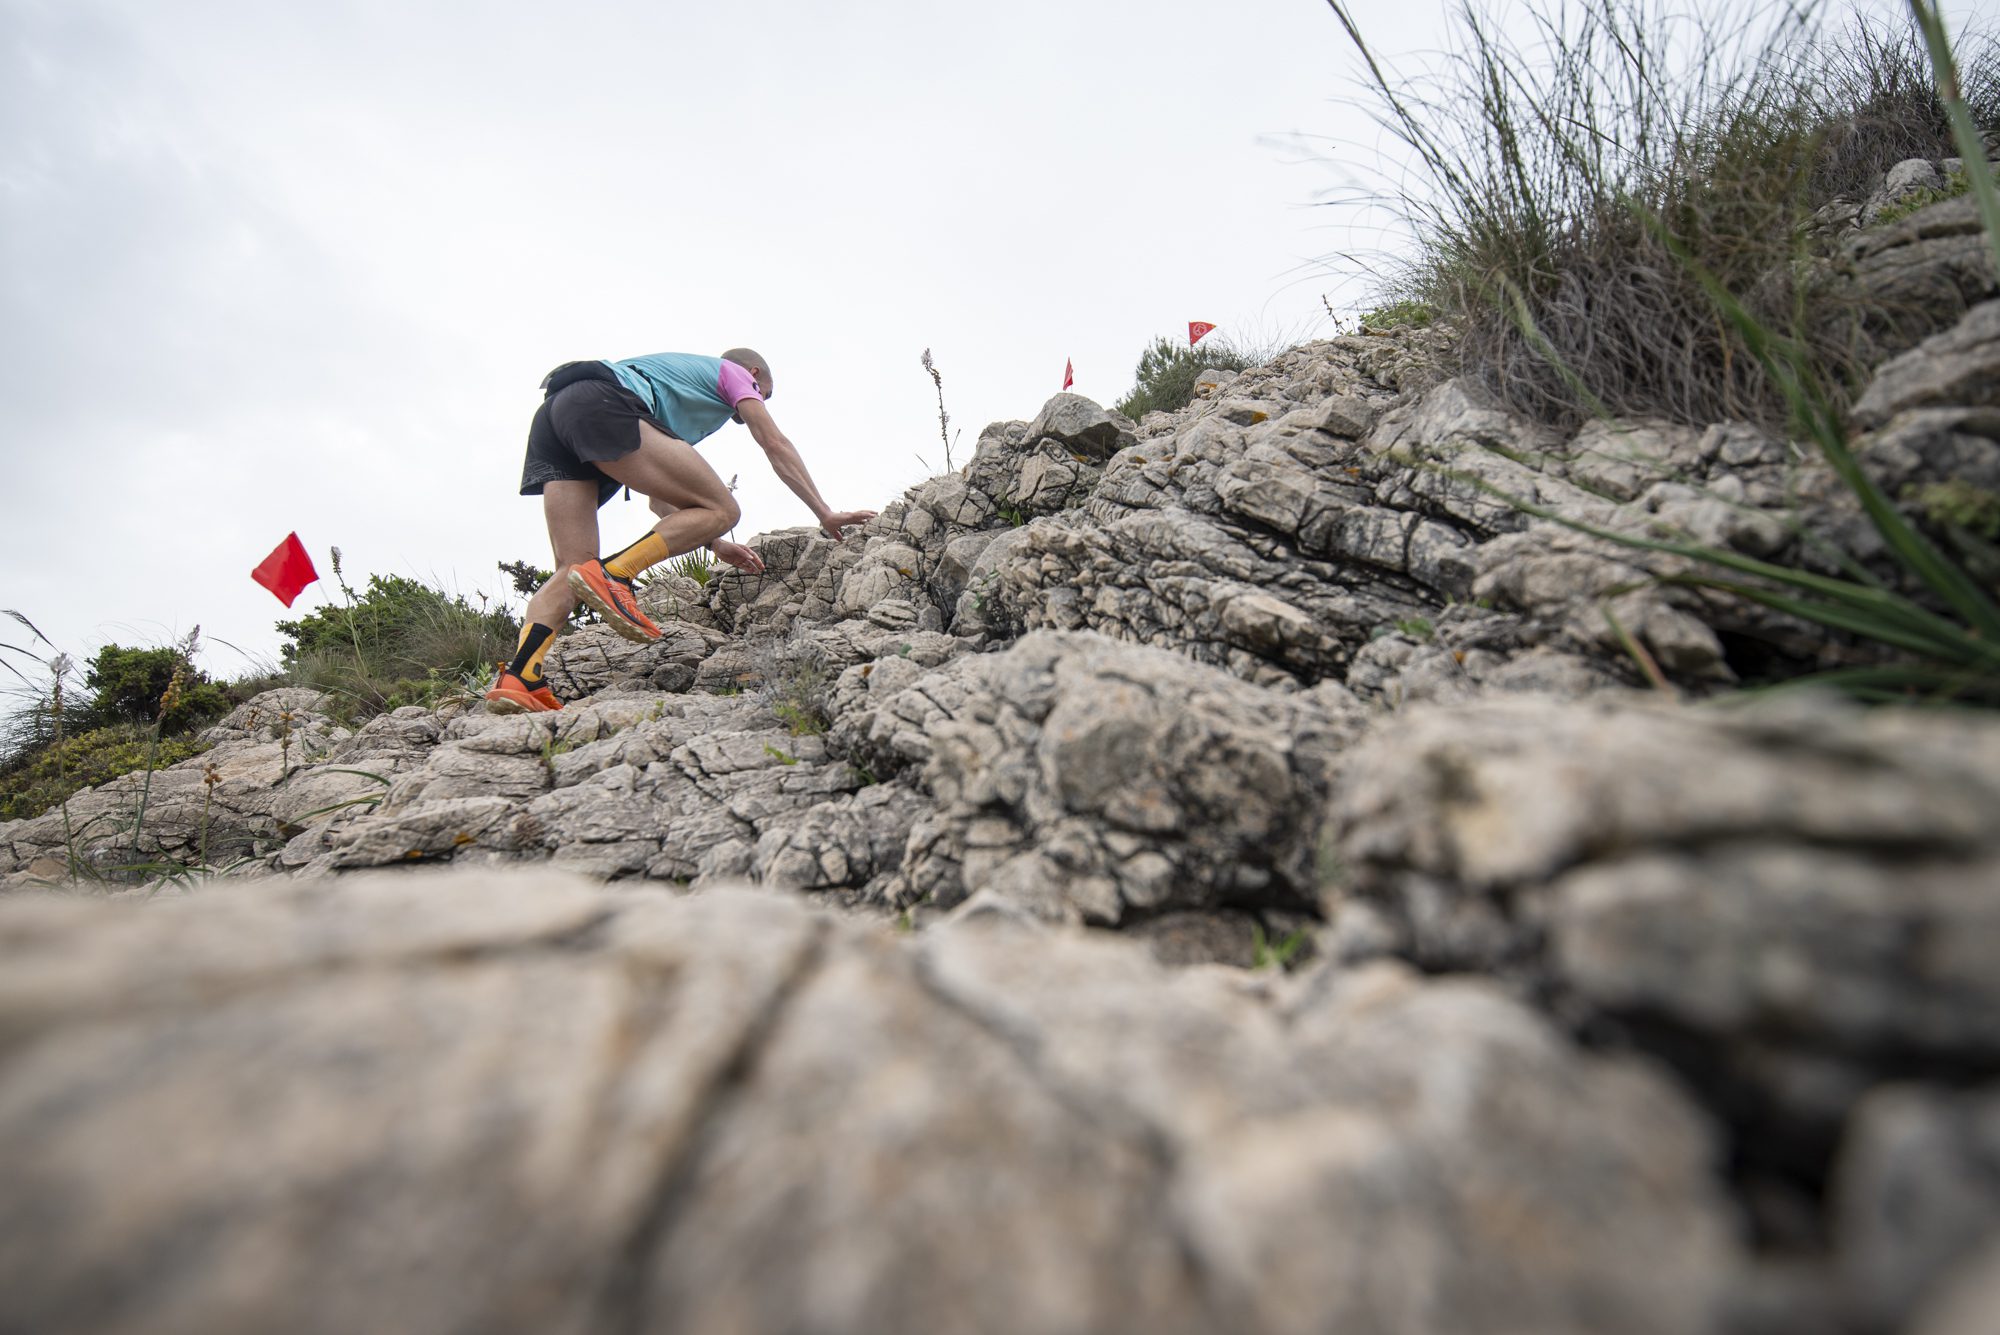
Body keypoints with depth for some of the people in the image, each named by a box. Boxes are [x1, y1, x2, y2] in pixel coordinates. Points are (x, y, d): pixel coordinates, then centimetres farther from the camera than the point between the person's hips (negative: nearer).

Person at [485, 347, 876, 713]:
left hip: (550, 415, 8)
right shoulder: (733, 372, 25)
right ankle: (612, 575, -23)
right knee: (720, 510, -7)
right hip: (601, 404, -8)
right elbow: (776, 446, 15)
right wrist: (825, 514, 18)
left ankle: (519, 678, -18)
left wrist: (717, 545, 40)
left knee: (574, 570, 1)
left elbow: (661, 502, 40)